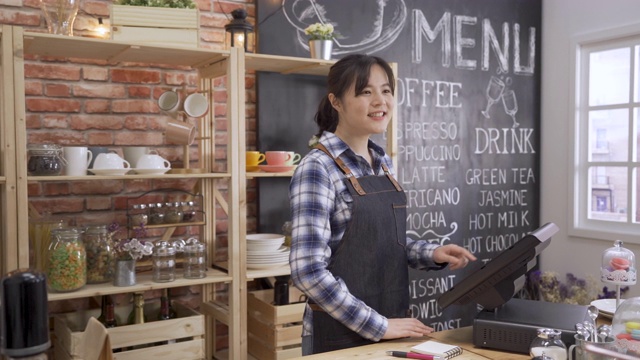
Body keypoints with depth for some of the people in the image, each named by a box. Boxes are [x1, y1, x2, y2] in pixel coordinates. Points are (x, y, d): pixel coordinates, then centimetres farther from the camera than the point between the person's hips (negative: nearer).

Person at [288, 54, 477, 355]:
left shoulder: (383, 163, 6)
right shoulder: (317, 168, -17)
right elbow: (308, 271, -22)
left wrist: (431, 254, 0)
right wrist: (377, 326, -20)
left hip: (391, 325, 7)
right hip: (341, 334, -7)